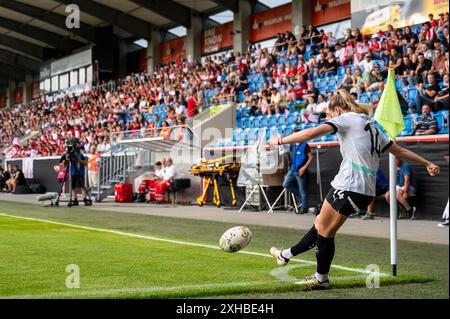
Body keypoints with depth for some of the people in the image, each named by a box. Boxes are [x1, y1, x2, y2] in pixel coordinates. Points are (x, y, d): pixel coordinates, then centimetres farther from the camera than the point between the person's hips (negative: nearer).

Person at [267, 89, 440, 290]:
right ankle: (287, 255, 27)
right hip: (366, 191, 9)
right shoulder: (371, 126, 24)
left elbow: (313, 133, -13)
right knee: (321, 223, 17)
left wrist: (281, 141, -9)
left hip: (349, 187, -9)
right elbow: (400, 151, 25)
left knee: (324, 231, 3)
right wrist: (427, 163, 33)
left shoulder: (346, 118, 0)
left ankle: (321, 278, 12)